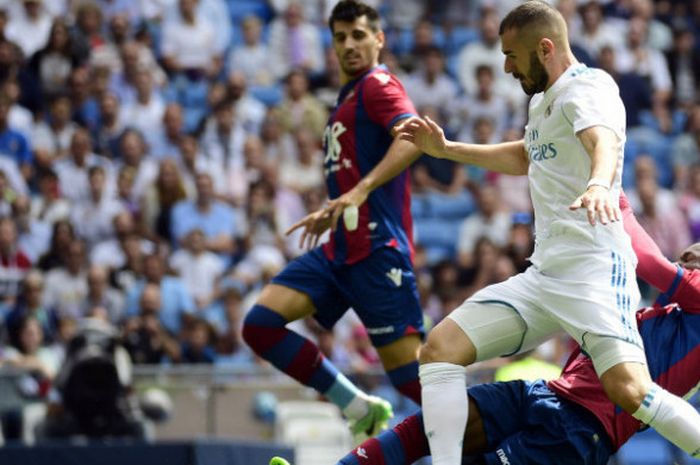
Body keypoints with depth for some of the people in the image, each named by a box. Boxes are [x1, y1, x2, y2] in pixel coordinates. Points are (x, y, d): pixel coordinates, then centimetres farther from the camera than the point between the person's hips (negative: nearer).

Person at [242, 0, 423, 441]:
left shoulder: (379, 84, -7)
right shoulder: (348, 94, 22)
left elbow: (413, 136, -28)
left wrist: (361, 190, -38)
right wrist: (331, 213, 40)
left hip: (377, 248, -9)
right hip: (340, 249, 9)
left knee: (413, 378, -11)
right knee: (261, 325, -3)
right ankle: (360, 407, 2)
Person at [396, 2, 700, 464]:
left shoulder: (588, 87, -9)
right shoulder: (544, 100, 21)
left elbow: (602, 141, -33)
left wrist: (598, 186, -55)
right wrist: (446, 149, 41)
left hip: (593, 266, -9)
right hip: (541, 275, 9)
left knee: (629, 389, -29)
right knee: (440, 348, -3)